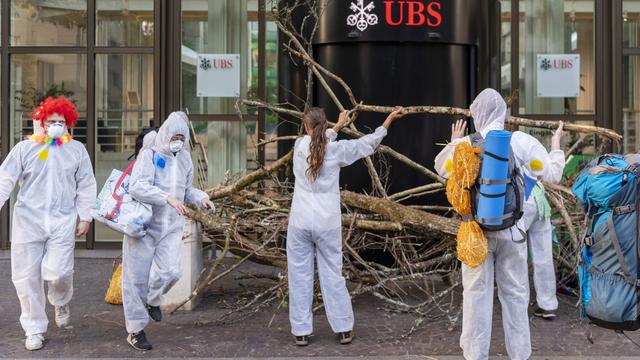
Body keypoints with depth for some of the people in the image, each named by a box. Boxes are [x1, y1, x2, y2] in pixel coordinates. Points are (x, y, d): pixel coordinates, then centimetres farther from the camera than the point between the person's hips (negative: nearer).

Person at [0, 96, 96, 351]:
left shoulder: (77, 150, 7)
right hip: (28, 220, 1)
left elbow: (86, 186, 10)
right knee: (27, 277, 3)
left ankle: (61, 302, 24)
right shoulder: (25, 148, 5)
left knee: (59, 272, -13)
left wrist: (85, 217, 6)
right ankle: (34, 330, 19)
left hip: (62, 221, -1)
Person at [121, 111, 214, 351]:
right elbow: (137, 187, -23)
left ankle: (152, 300, 25)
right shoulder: (149, 155, -10)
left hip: (171, 227, 4)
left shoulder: (184, 159, 8)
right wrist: (168, 198, -33)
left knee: (170, 272, -10)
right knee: (137, 277, 2)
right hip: (143, 224, -4)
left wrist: (201, 197, 0)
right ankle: (135, 330, 17)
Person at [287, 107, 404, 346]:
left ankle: (301, 331, 13)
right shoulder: (337, 149, -3)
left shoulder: (300, 146, 1)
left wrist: (338, 125, 40)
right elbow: (368, 143, 12)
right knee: (332, 275, 9)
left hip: (301, 221, 0)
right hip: (327, 223, 0)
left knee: (300, 276, 7)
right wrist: (389, 119, 23)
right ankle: (344, 329, 18)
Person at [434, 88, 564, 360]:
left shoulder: (464, 144, -6)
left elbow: (442, 169, 12)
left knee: (476, 292, 9)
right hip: (511, 228, 0)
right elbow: (551, 174, 1)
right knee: (514, 293, 11)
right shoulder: (522, 141, -8)